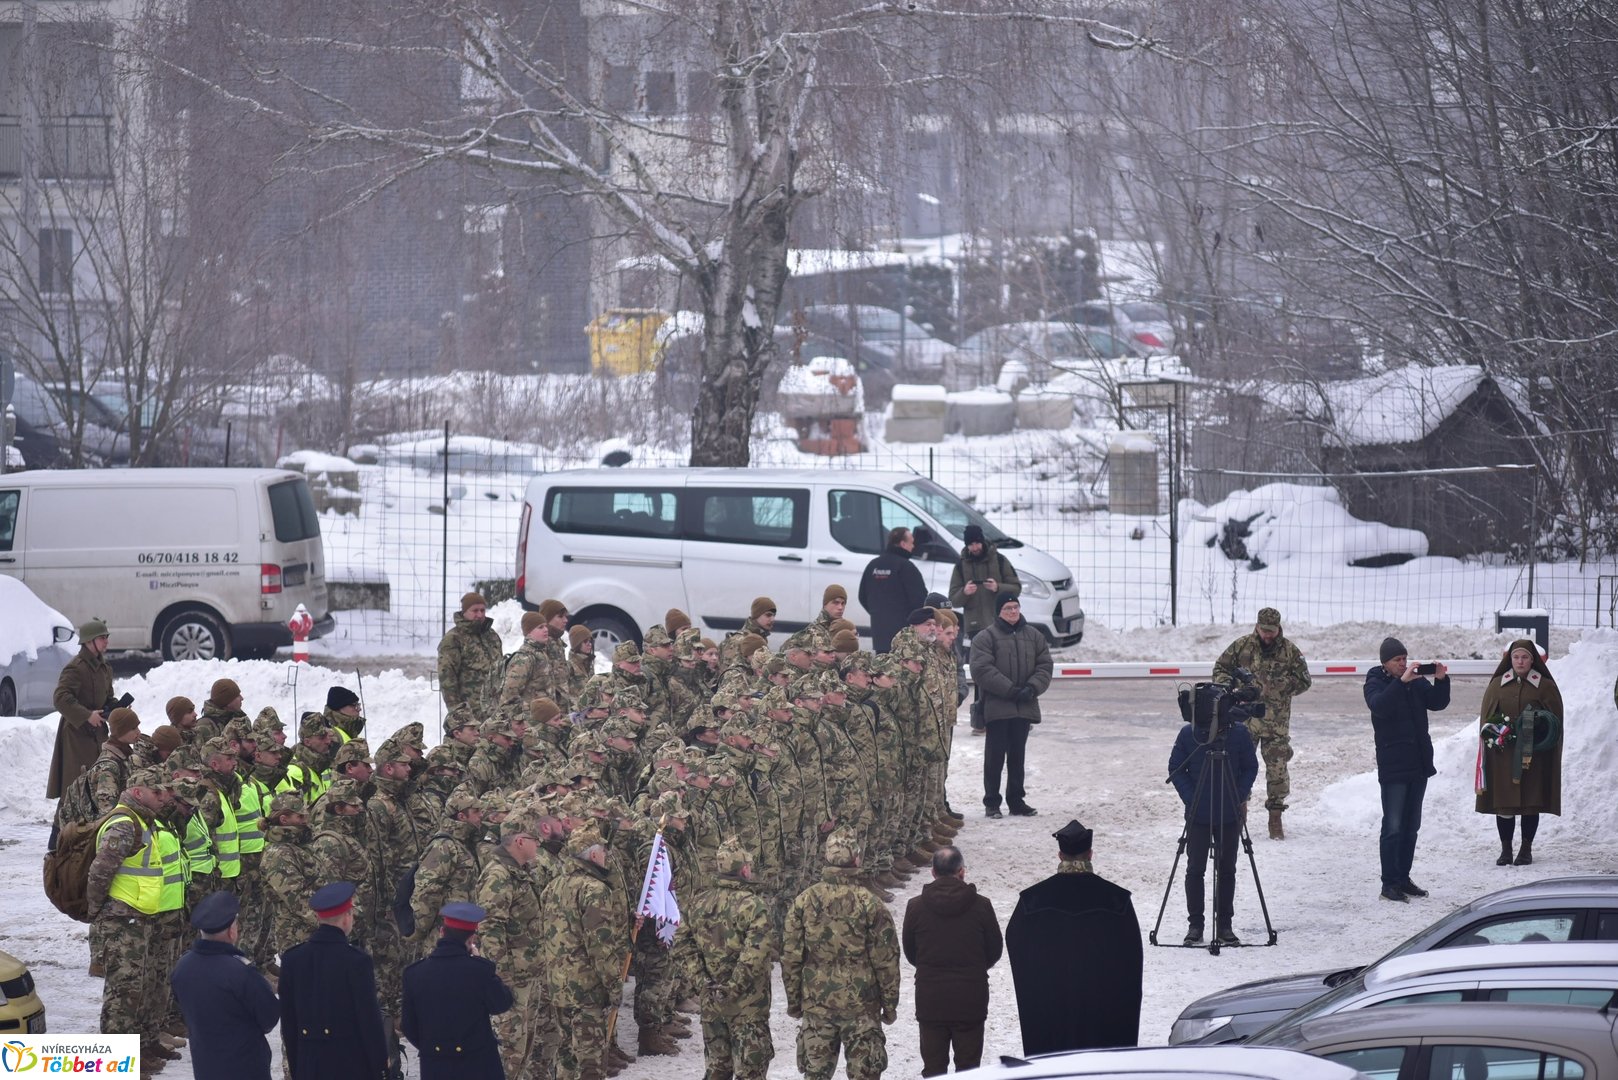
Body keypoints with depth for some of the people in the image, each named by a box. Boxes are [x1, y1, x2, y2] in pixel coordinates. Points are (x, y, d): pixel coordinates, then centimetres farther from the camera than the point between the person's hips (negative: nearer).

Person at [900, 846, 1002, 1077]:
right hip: (971, 1002, -1)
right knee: (968, 1067, 7)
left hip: (930, 1000, 1)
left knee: (933, 1068, 8)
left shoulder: (916, 906, -6)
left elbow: (910, 953, 5)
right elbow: (995, 951, 2)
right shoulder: (980, 906, -8)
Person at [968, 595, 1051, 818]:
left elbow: (1044, 666, 7)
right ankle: (992, 802, 6)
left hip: (1025, 706, 4)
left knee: (1017, 755, 12)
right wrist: (1010, 690, -19)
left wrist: (1032, 688, -12)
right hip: (997, 706, -4)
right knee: (995, 755, -1)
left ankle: (1016, 800, 20)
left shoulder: (1034, 636, 10)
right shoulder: (986, 637, -5)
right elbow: (982, 670, -14)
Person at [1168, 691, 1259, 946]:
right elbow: (1175, 768, 2)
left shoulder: (1239, 732, -7)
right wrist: (1190, 798, -8)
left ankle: (1225, 925, 15)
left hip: (1230, 815, 1)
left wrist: (1241, 798, -7)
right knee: (1195, 869, 2)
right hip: (1198, 815, 0)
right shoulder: (1188, 734, -8)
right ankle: (1194, 925, 11)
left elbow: (1251, 767, 4)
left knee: (1226, 870, 7)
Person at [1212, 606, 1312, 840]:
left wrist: (1273, 688, -12)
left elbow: (1302, 681, 1)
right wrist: (1225, 684, -11)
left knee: (1277, 768, -2)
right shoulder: (1241, 646, 2)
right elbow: (1220, 668, 10)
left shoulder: (1290, 650, 1)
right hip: (1244, 719, 1)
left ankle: (1275, 820, 7)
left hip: (1277, 722, -1)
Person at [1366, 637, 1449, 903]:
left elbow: (1437, 703, 7)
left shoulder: (1416, 681, 9)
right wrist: (1402, 681, -35)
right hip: (1393, 766, -7)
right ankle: (1389, 883, -6)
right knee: (1393, 827, -8)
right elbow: (1379, 705, -26)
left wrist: (1441, 680, -10)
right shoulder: (1375, 683, -7)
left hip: (1418, 764, 7)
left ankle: (1403, 878, 21)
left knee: (1411, 826, 12)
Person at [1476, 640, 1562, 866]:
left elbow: (1556, 720, 4)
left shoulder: (1545, 686, 4)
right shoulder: (1497, 685, 9)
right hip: (1502, 755, 1)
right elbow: (1486, 719, 10)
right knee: (1504, 805, 0)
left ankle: (1526, 849, 11)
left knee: (1531, 804, 1)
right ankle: (1505, 850, 9)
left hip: (1534, 756, -1)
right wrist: (1494, 734, -7)